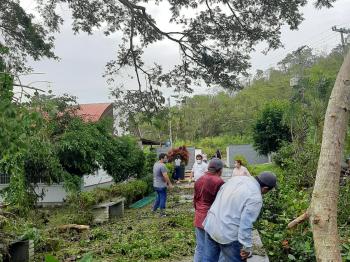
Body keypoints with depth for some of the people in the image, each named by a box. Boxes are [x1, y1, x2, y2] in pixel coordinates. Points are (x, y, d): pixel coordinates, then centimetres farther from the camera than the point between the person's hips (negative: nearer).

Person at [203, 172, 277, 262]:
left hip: (210, 225, 8)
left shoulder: (238, 178, 4)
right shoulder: (255, 198, -18)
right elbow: (246, 224, -21)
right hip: (227, 234, -7)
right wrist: (247, 247, -12)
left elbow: (219, 194, 14)